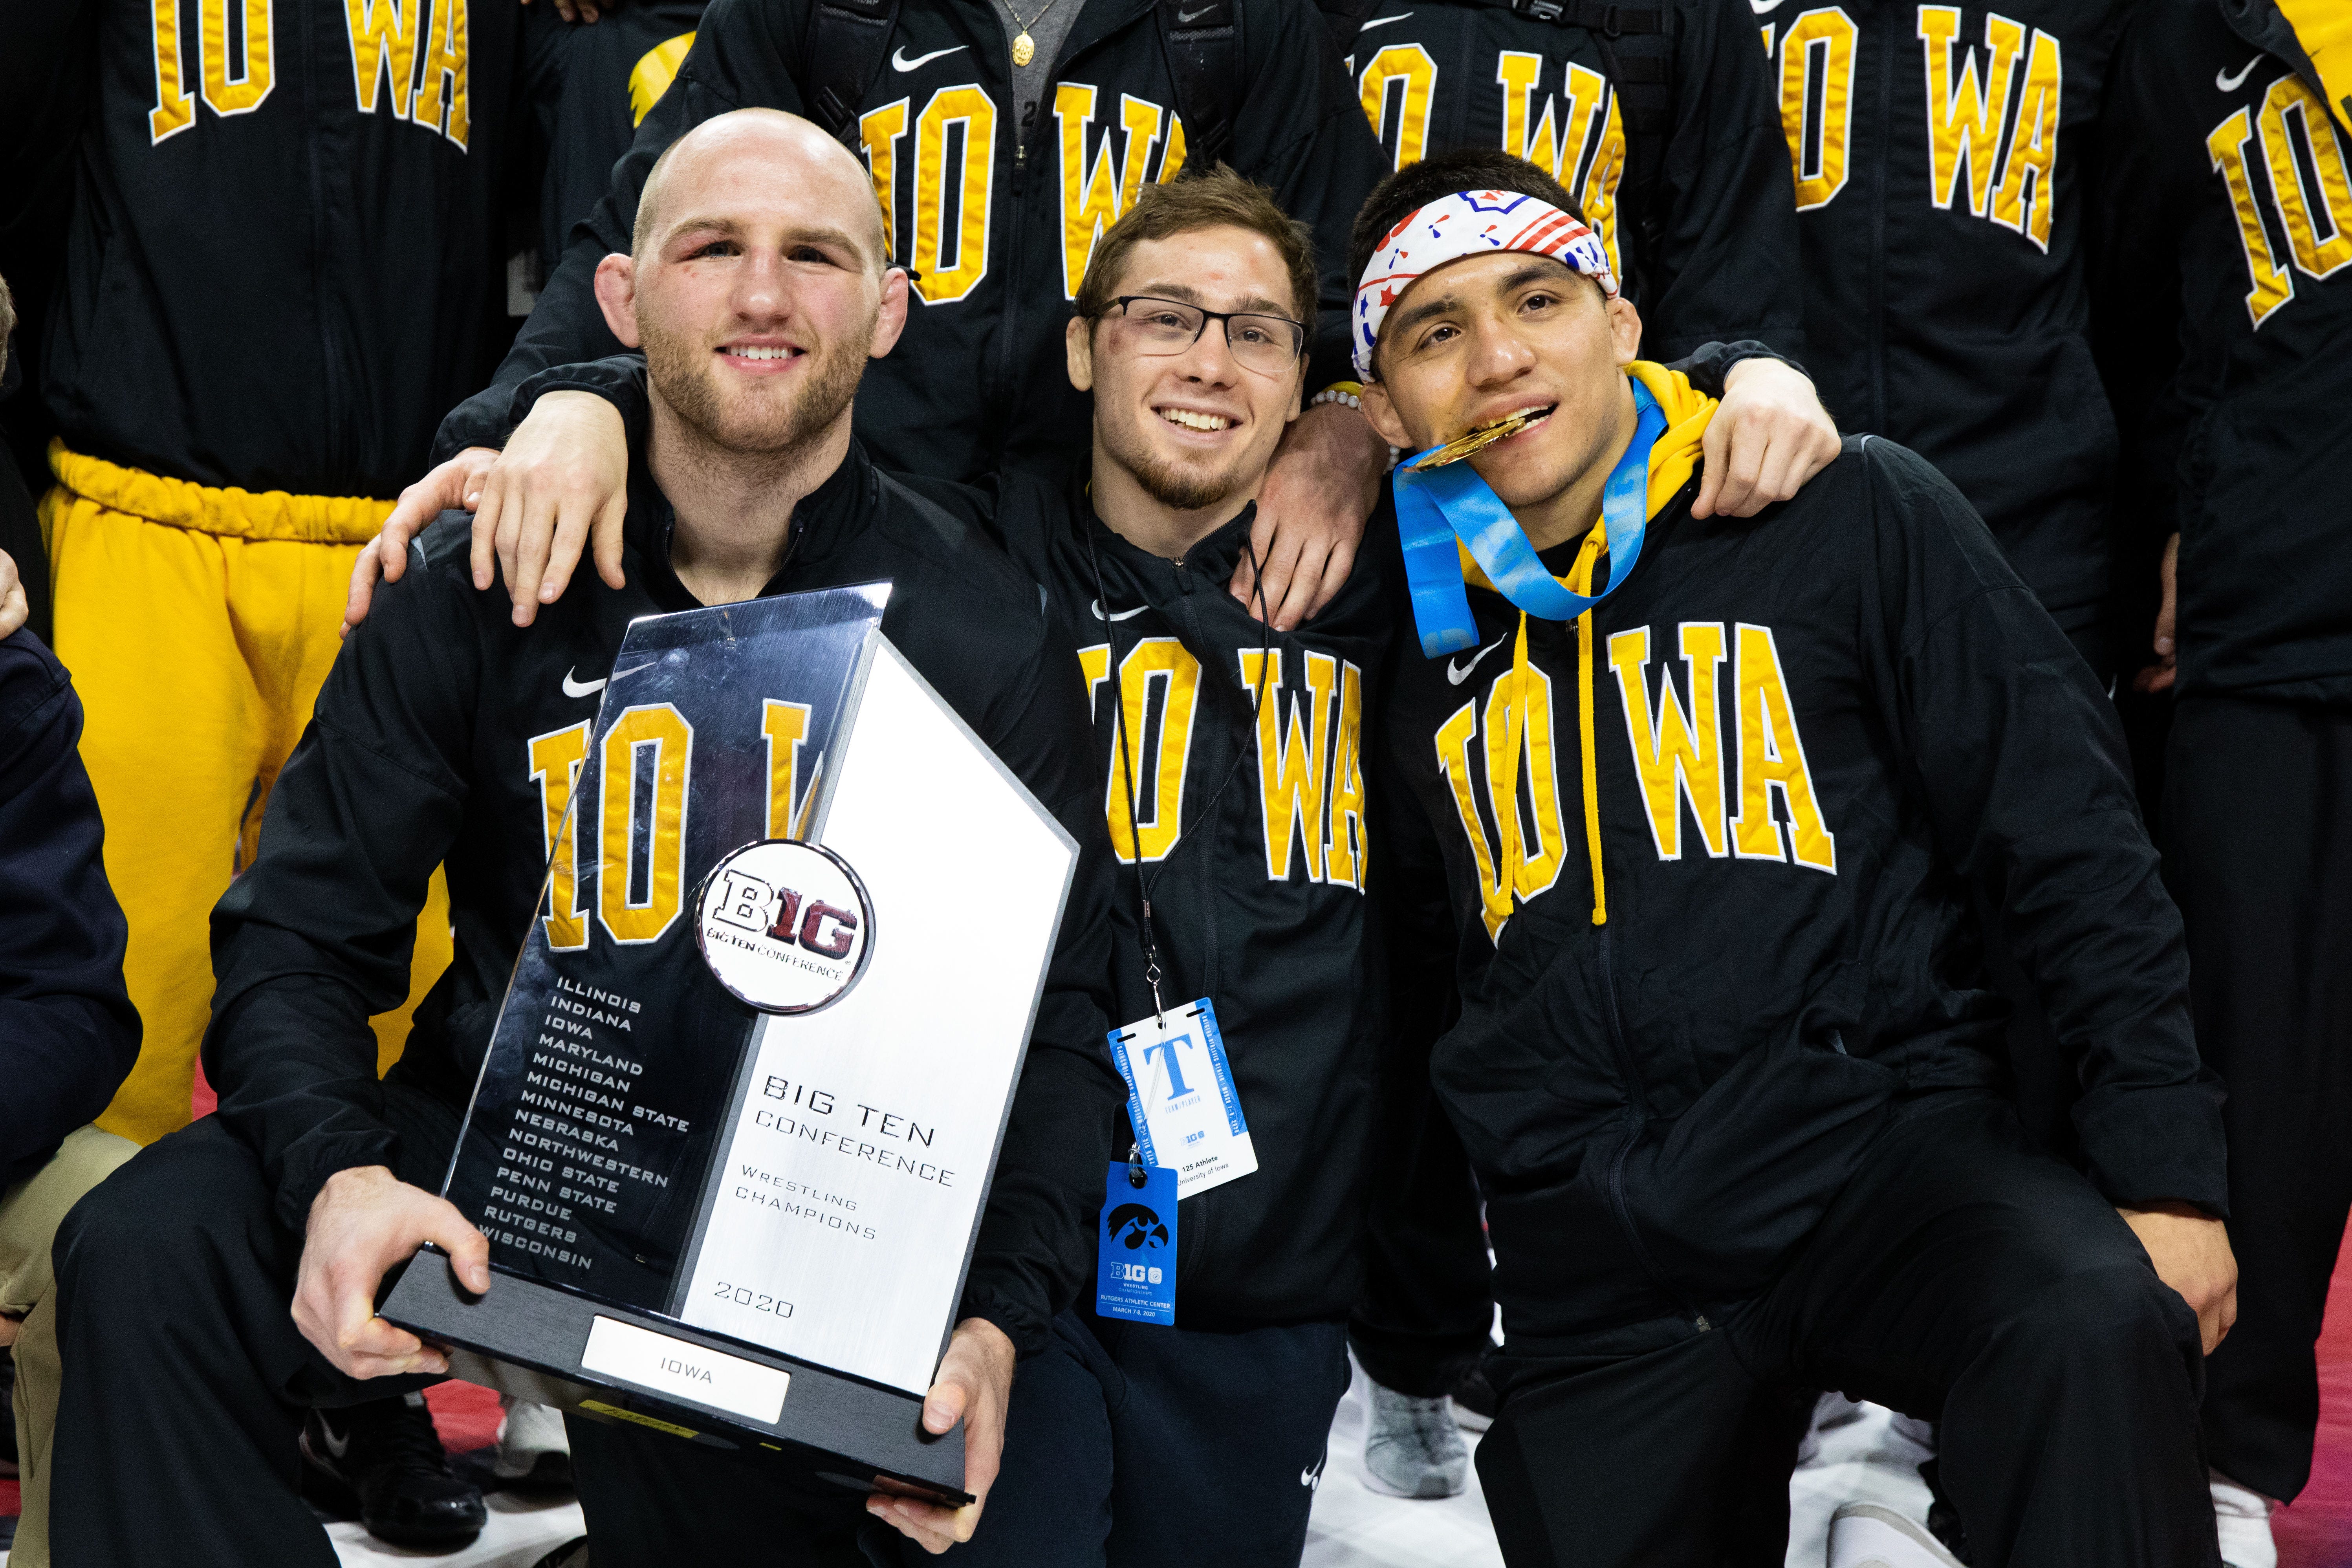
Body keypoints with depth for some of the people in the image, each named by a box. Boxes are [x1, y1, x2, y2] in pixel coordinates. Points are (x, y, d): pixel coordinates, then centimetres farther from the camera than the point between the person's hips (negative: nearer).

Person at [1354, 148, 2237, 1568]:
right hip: (1595, 1263, 4)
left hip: (1884, 1132, -4)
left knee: (2094, 1336, -33)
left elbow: (2068, 831, -2)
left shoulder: (1854, 518, 1)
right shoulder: (1417, 638, 11)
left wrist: (2168, 1170, -8)